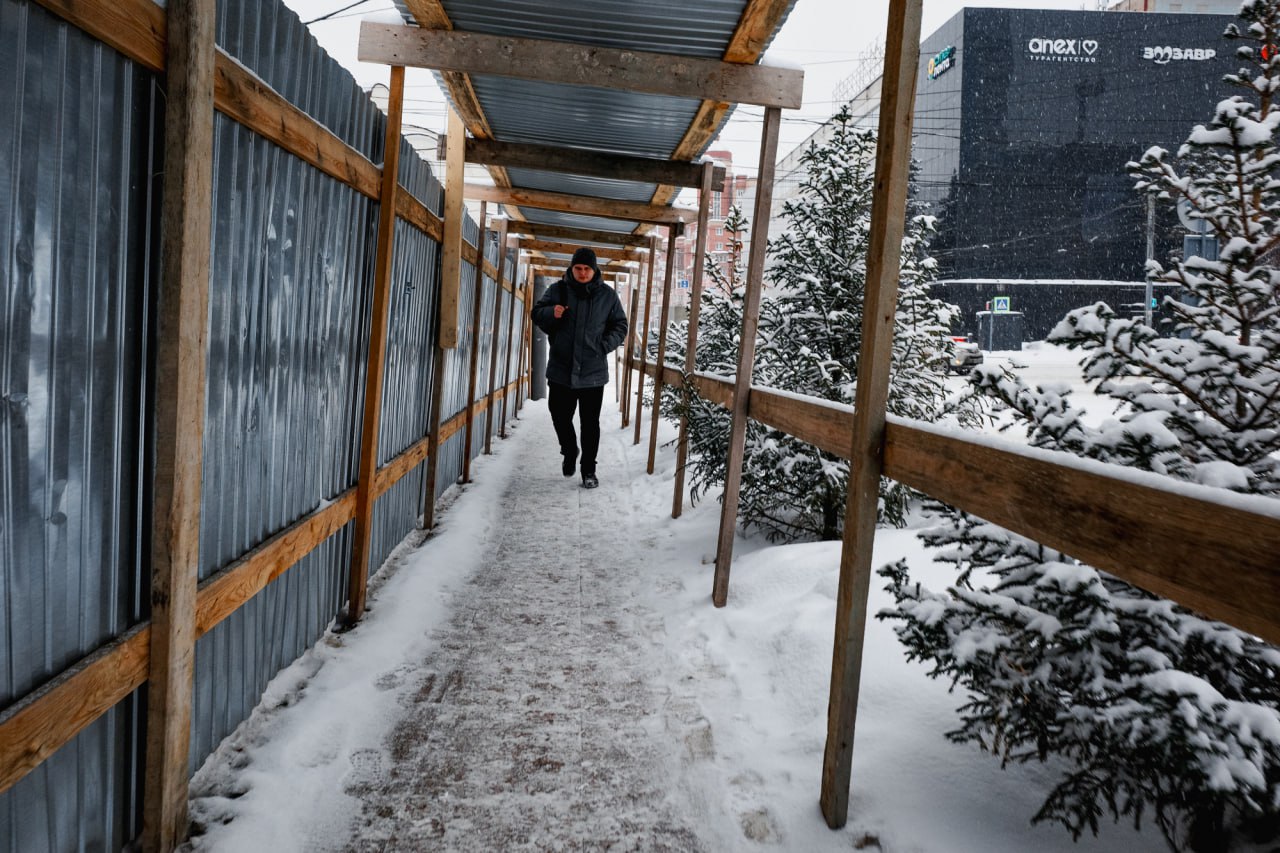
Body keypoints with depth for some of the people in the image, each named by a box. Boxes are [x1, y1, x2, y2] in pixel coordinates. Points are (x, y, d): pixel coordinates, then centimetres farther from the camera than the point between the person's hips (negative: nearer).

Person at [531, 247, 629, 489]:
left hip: (593, 372, -1)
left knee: (590, 423, 3)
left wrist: (605, 345, -7)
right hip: (560, 369, 1)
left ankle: (589, 469, 15)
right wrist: (551, 313, -17)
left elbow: (620, 326, 10)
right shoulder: (558, 290, 1)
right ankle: (569, 452, 37)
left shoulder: (607, 295, 2)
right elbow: (537, 314, 5)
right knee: (560, 415, 8)